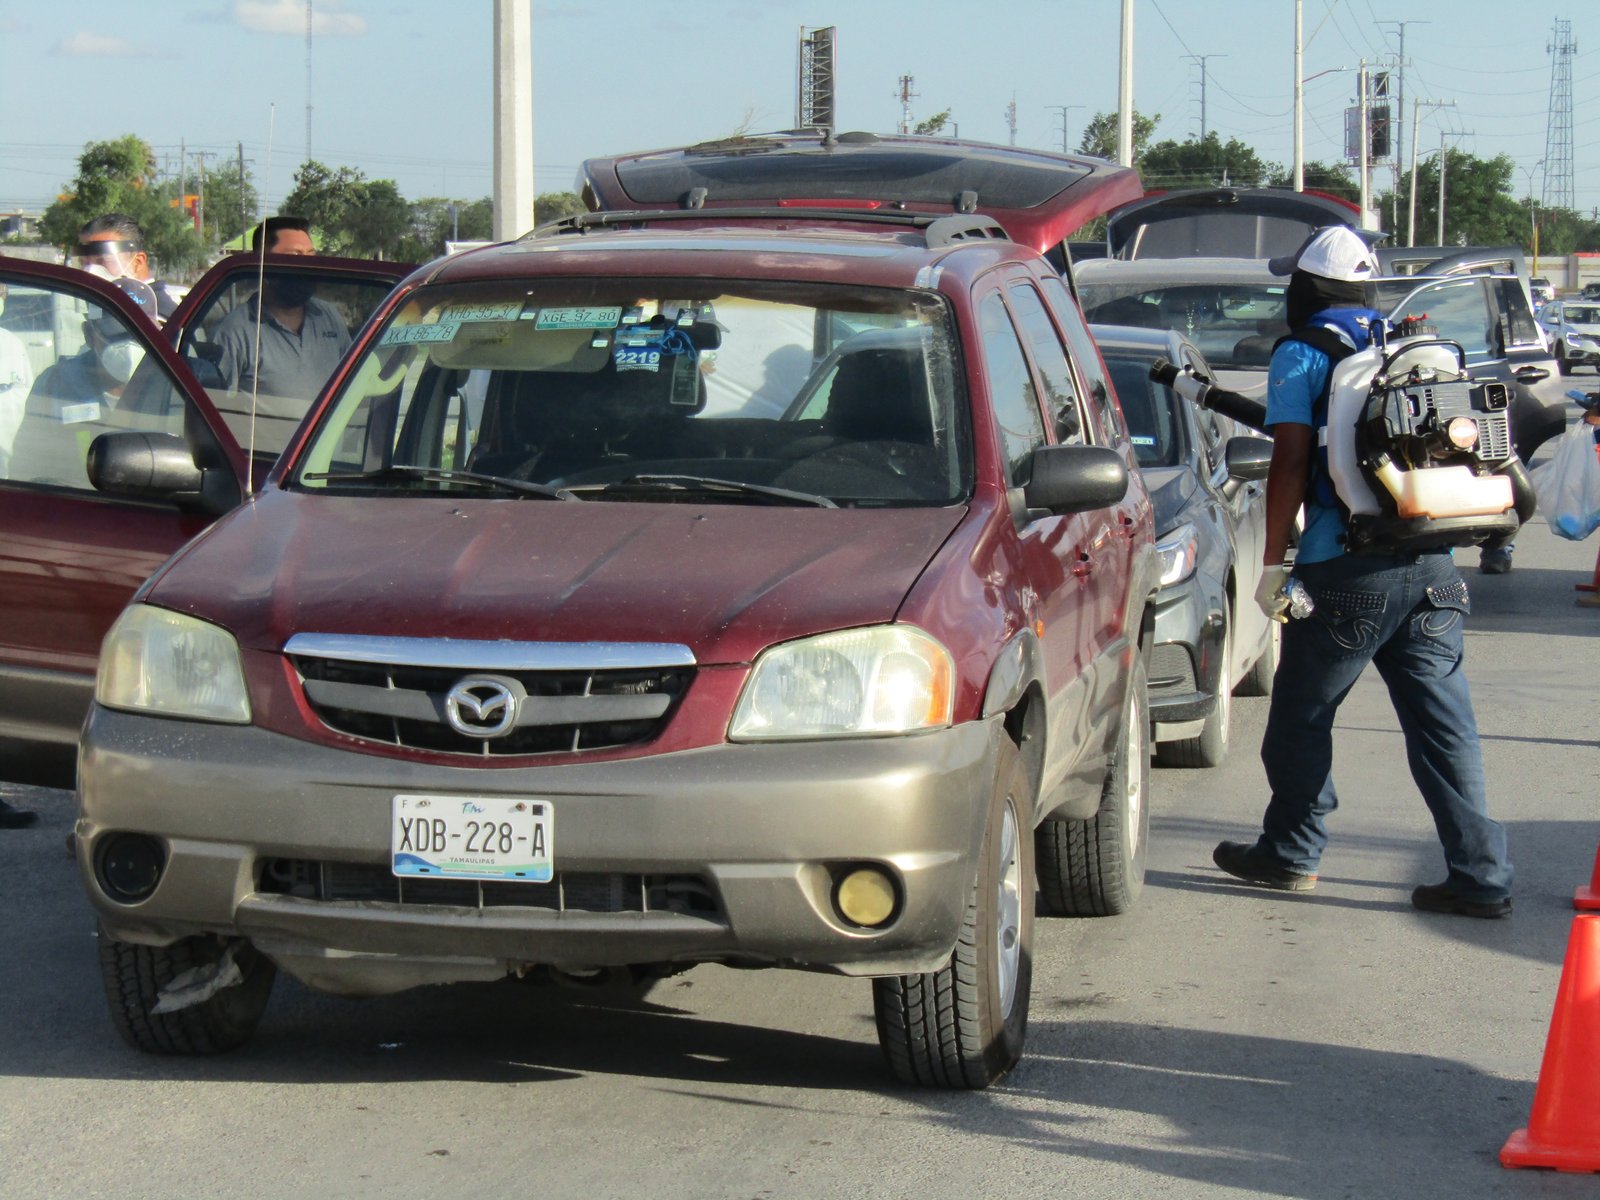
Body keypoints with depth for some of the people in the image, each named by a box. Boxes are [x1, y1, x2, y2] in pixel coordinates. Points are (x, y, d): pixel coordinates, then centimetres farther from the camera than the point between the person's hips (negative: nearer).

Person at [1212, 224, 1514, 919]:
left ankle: (1290, 854, 21)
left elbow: (1290, 464, -7)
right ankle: (1481, 877, 2)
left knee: (1302, 716, 10)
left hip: (1349, 573, -6)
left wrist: (1272, 563, -4)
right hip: (1434, 569, 6)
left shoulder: (1301, 355, 0)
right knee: (1443, 723, 5)